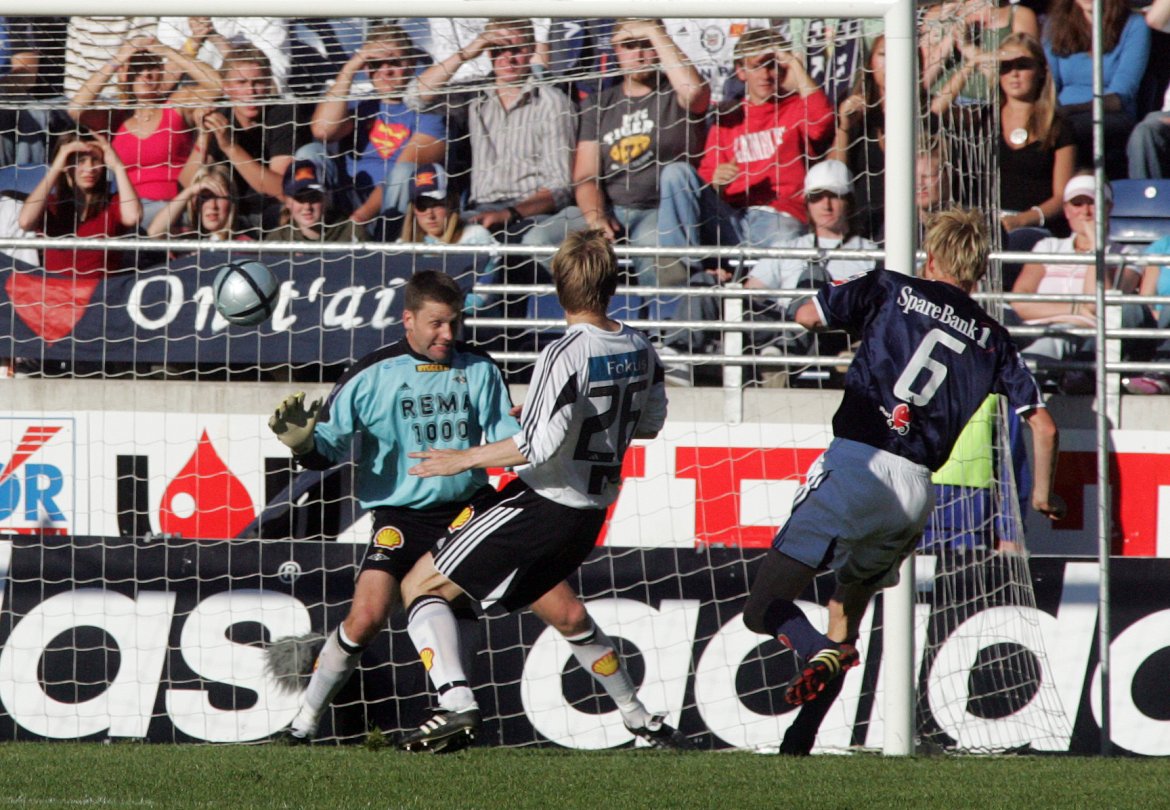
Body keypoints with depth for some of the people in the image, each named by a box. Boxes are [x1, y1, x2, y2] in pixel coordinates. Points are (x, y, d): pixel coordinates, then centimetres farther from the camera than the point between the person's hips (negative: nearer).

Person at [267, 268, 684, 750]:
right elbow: (326, 447, -4)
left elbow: (507, 441, 3)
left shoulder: (478, 369, 4)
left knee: (568, 613, -1)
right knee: (367, 616, -25)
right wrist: (302, 442, -26)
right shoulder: (372, 376, -4)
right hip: (402, 517, -3)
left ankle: (637, 715, 17)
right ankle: (304, 723, -5)